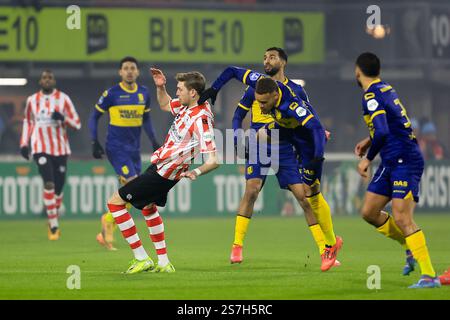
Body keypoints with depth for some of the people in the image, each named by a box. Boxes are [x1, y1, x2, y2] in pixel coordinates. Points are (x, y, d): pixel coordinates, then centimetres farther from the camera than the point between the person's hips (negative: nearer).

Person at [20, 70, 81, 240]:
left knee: (58, 187, 7)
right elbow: (27, 122, 19)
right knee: (49, 184, -18)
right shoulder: (32, 100, 6)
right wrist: (24, 143, 11)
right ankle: (53, 226, -14)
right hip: (40, 148, -1)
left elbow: (77, 124, 0)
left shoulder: (63, 98, 1)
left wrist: (63, 118, -19)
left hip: (61, 149, 1)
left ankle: (53, 221, 31)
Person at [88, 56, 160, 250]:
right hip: (116, 147, -6)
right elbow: (94, 117, -1)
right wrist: (95, 143, -10)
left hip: (134, 149, 6)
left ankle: (105, 234, 15)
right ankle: (108, 219, 0)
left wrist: (154, 142, 11)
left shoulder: (144, 93, 6)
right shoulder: (111, 94, -8)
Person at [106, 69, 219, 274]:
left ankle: (142, 259, -6)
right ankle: (163, 263, 36)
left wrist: (196, 172, -51)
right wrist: (160, 87, 4)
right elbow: (165, 105, 22)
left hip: (162, 174, -10)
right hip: (159, 164, 10)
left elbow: (213, 160, -33)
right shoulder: (186, 106, -2)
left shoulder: (201, 120, -29)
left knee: (115, 202, -7)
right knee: (148, 206, 32)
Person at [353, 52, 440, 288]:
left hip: (405, 161, -10)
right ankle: (411, 248, 22)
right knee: (369, 212, 12)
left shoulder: (371, 96, -14)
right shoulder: (386, 89, 15)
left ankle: (429, 276, -18)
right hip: (392, 162, 10)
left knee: (402, 218, -16)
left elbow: (382, 132, -26)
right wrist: (369, 141, 25)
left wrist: (368, 158, -14)